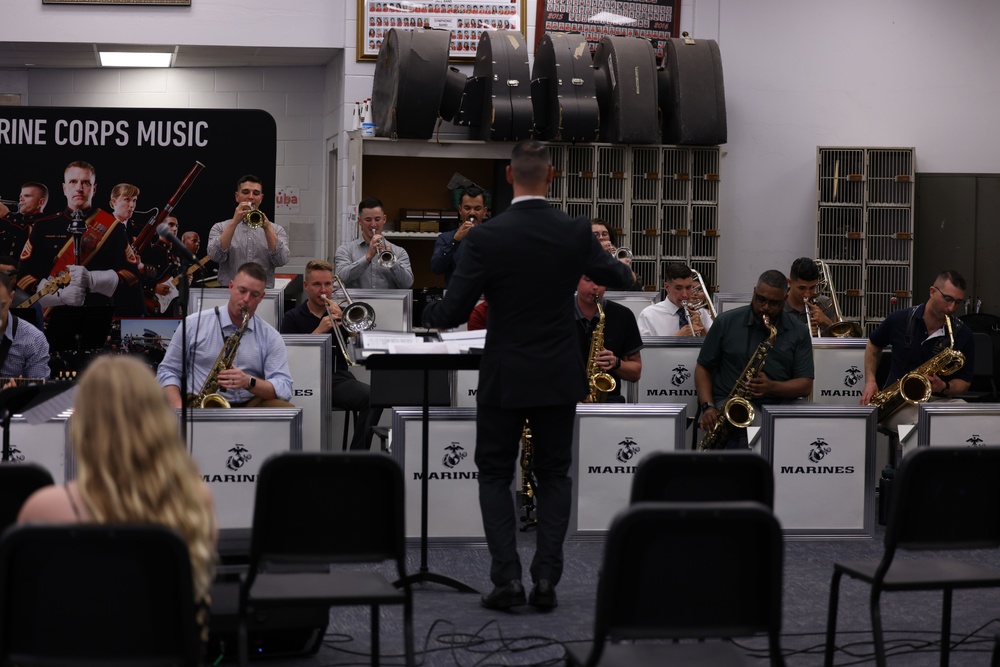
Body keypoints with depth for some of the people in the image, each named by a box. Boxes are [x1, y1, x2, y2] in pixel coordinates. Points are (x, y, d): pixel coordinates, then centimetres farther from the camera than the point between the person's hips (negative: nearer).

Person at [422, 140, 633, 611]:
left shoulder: (486, 237, -15)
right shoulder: (577, 233, -5)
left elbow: (452, 314, -13)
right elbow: (617, 278, 14)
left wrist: (426, 311, 10)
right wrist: (622, 269, 38)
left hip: (504, 378, -2)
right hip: (560, 377, 3)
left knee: (495, 475, 10)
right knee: (554, 475, 14)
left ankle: (507, 579, 0)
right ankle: (546, 577, 4)